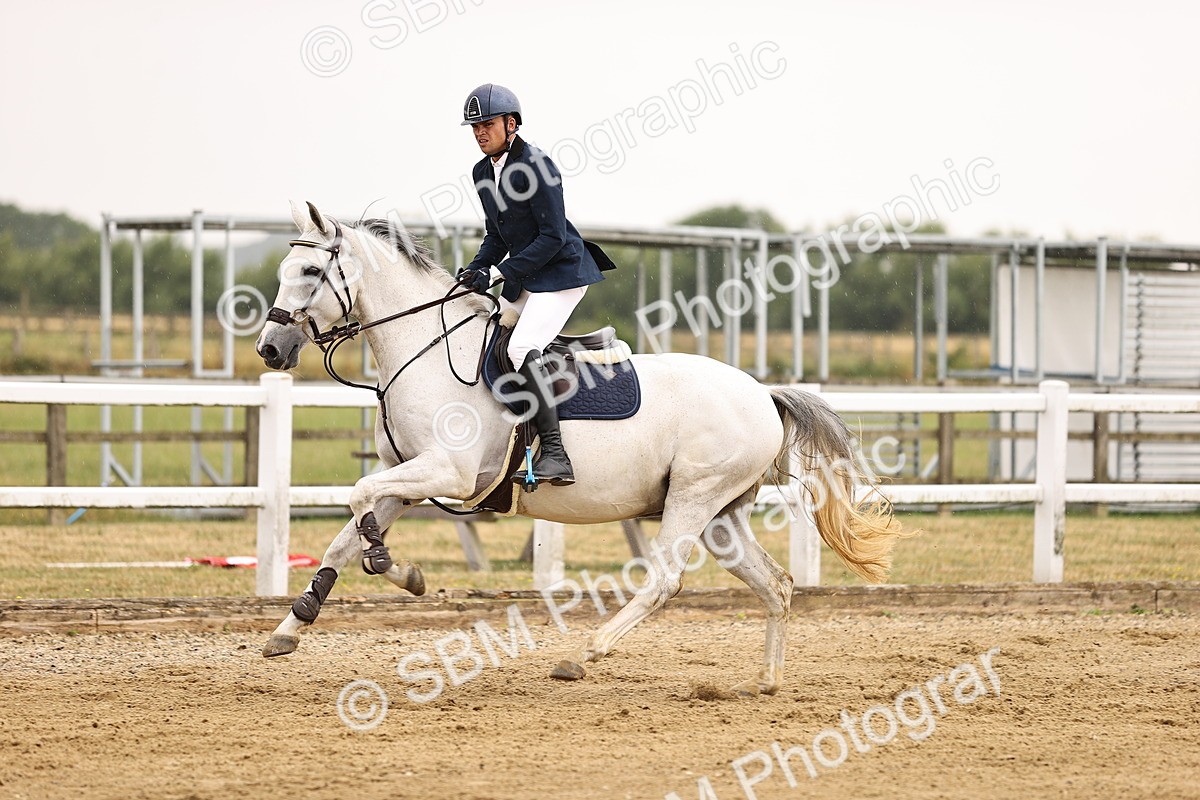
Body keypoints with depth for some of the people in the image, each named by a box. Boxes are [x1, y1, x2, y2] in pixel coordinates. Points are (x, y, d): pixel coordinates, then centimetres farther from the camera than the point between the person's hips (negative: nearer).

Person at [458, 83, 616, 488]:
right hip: (524, 278, 10)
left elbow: (553, 237, -19)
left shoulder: (537, 165, -18)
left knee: (522, 348, -25)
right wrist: (477, 270, 0)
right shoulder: (483, 172, 9)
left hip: (562, 272, -10)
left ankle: (555, 455, -29)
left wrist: (499, 272, -20)